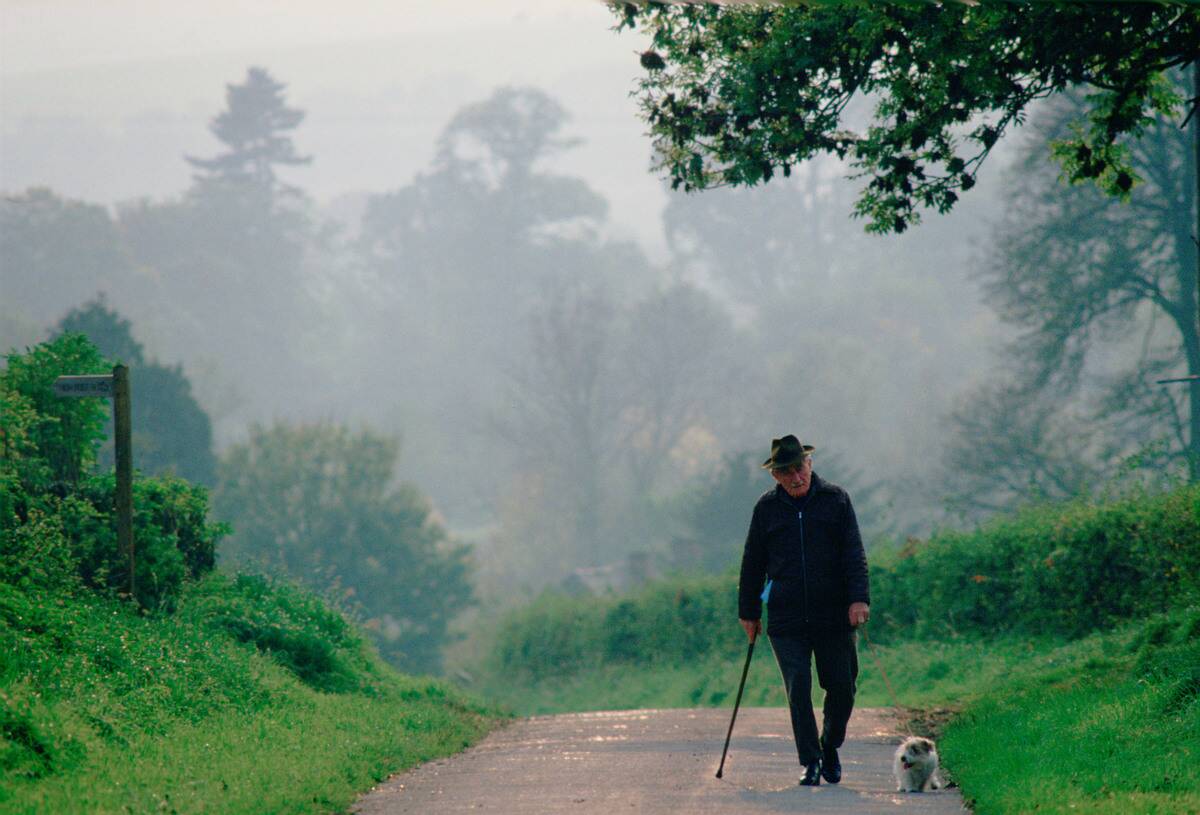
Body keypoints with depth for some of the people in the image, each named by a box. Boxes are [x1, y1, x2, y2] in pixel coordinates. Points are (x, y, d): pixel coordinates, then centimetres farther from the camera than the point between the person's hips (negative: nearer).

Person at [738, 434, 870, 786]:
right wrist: (749, 612, 15)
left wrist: (859, 598, -13)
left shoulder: (835, 500, 4)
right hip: (786, 620, 0)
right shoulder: (767, 508, 8)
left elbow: (854, 554, 0)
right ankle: (811, 763, -1)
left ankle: (830, 747, 27)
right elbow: (752, 563, 15)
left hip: (835, 616, 0)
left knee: (842, 688, 3)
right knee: (798, 690, -8)